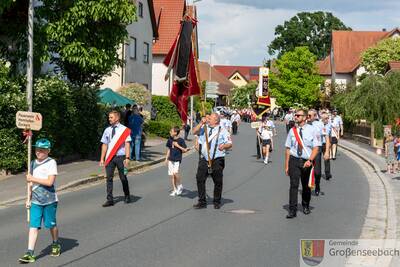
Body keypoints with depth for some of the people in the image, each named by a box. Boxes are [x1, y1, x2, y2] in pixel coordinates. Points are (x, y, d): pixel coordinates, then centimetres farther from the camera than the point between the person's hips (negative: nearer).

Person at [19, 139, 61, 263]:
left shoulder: (51, 163, -9)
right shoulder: (33, 163, 9)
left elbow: (50, 182, -18)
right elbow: (30, 182, 15)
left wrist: (33, 178, -15)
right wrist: (28, 199, 13)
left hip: (49, 200, -4)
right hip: (36, 201, 4)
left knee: (51, 224, 9)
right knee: (33, 226, -3)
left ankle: (56, 245, 35)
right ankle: (30, 254, -5)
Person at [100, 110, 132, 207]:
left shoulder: (124, 130, -2)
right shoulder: (107, 130, 9)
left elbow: (127, 144, -6)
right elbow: (104, 145, 11)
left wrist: (127, 157, -15)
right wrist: (102, 158, 7)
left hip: (120, 157, -3)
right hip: (109, 157, 3)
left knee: (123, 178, 7)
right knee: (109, 178, 0)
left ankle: (127, 197, 24)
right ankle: (110, 199, 3)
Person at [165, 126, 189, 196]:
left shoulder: (181, 140, -8)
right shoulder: (170, 140, 7)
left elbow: (184, 150, -5)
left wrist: (178, 146, -15)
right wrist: (166, 158, 13)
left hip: (177, 159, -5)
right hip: (171, 159, 5)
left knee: (175, 172, -23)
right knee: (171, 175, 5)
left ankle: (180, 186, 0)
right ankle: (174, 190, 16)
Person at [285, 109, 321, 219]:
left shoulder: (312, 130, -2)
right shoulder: (292, 131, 4)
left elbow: (316, 148, -6)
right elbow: (288, 149, 5)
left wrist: (310, 160, -21)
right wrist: (286, 166, 2)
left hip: (307, 162, 0)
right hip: (294, 160, 0)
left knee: (306, 186, 14)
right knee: (293, 185, -11)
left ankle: (306, 206, 36)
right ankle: (292, 210, -9)